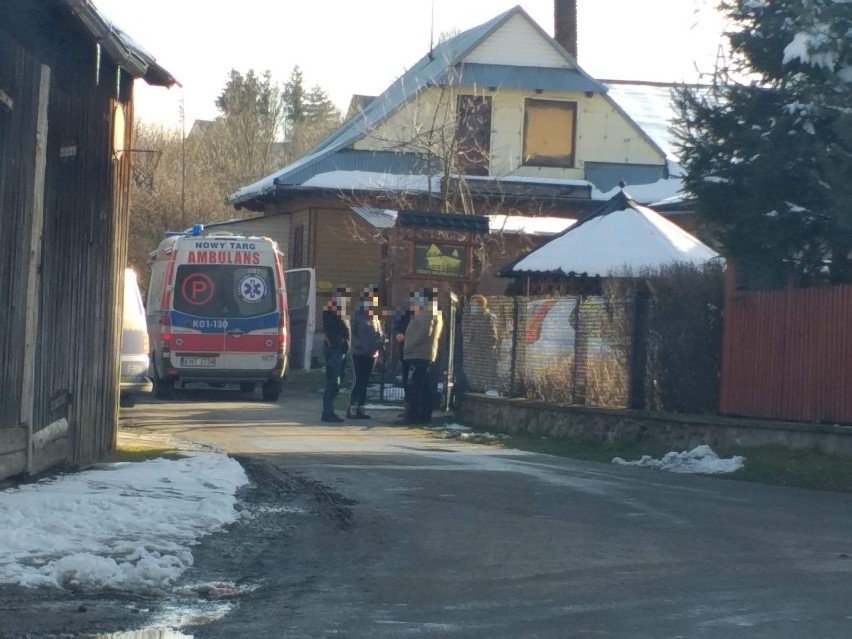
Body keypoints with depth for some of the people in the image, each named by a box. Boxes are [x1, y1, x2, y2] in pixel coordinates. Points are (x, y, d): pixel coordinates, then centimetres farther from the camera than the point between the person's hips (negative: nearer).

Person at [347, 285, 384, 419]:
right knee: (359, 381, -10)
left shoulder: (375, 317, 12)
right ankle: (352, 409, -7)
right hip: (359, 353, -6)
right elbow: (352, 333, -8)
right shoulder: (357, 315, -4)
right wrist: (359, 345, -19)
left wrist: (379, 344, -4)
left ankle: (360, 408, 12)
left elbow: (380, 334, 14)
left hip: (372, 354, 6)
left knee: (364, 382, 9)